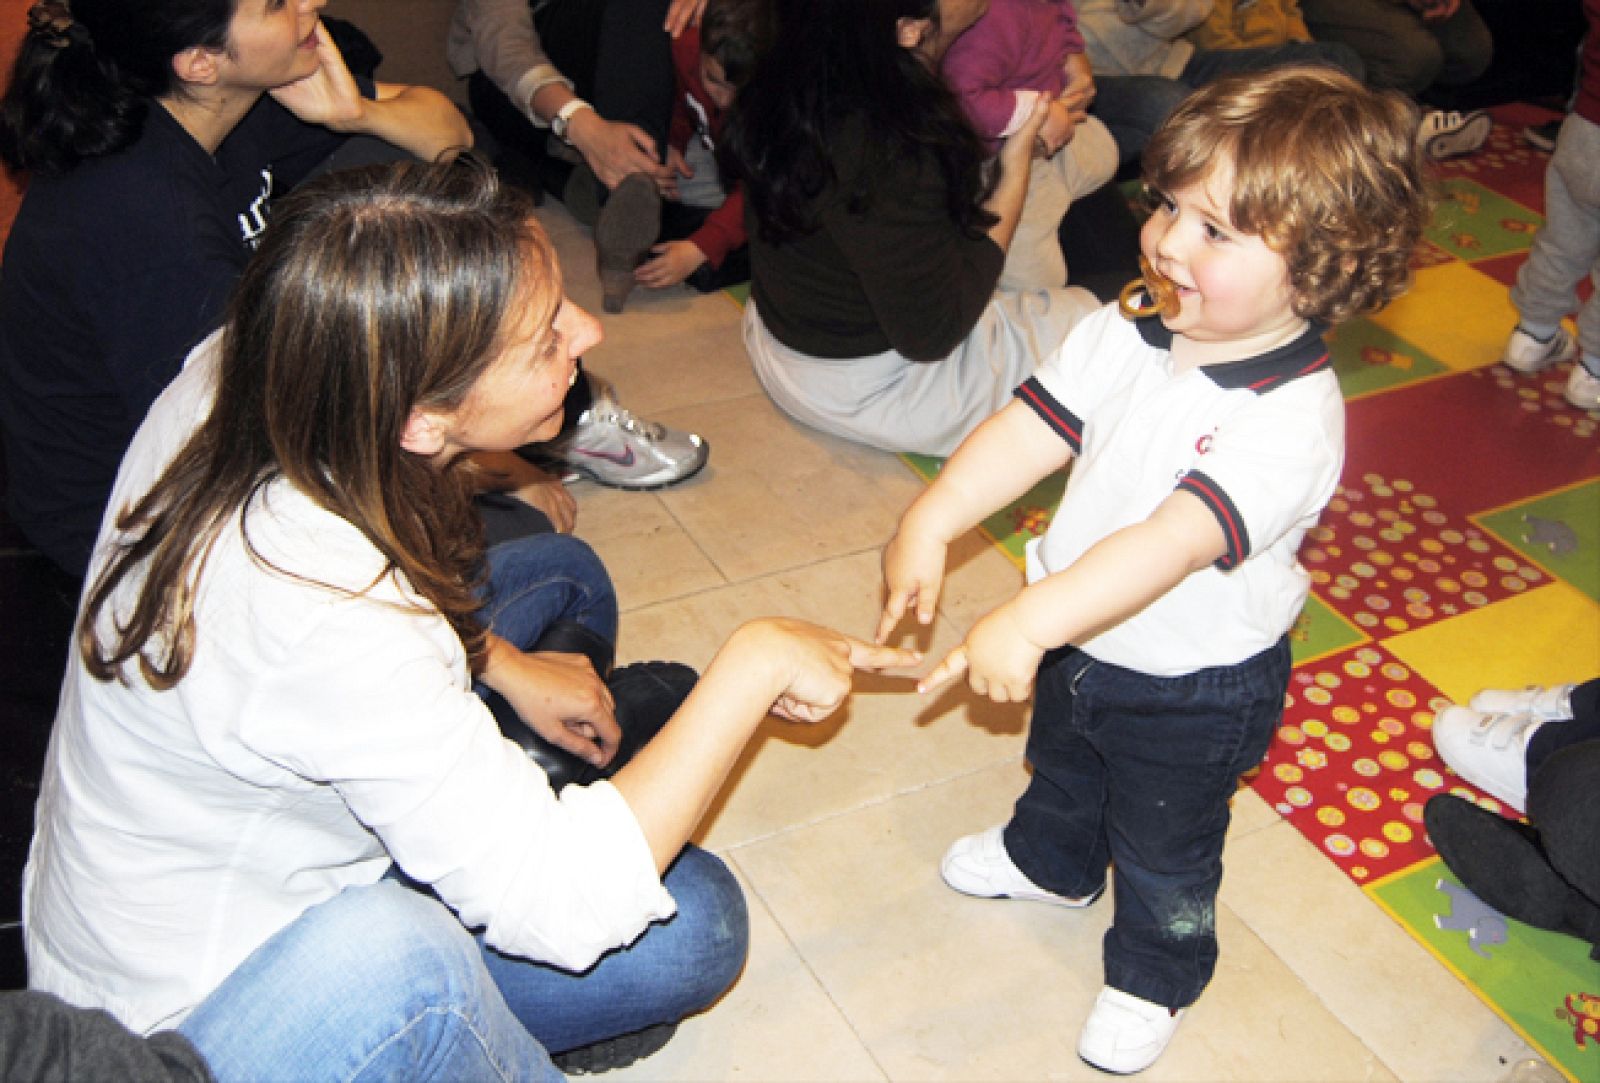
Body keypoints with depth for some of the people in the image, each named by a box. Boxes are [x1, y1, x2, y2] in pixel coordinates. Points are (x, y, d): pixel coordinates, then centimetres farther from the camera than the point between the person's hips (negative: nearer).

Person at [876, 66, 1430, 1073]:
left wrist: (1031, 620, -55)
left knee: (1164, 850, 19)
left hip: (1194, 690, -6)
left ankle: (1155, 979, 49)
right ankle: (1050, 860, 67)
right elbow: (1032, 426, -16)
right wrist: (932, 520, -30)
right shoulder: (1129, 333, -14)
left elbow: (1175, 542, -45)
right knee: (1061, 763, 35)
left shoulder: (1290, 421, -35)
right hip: (1081, 637, 7)